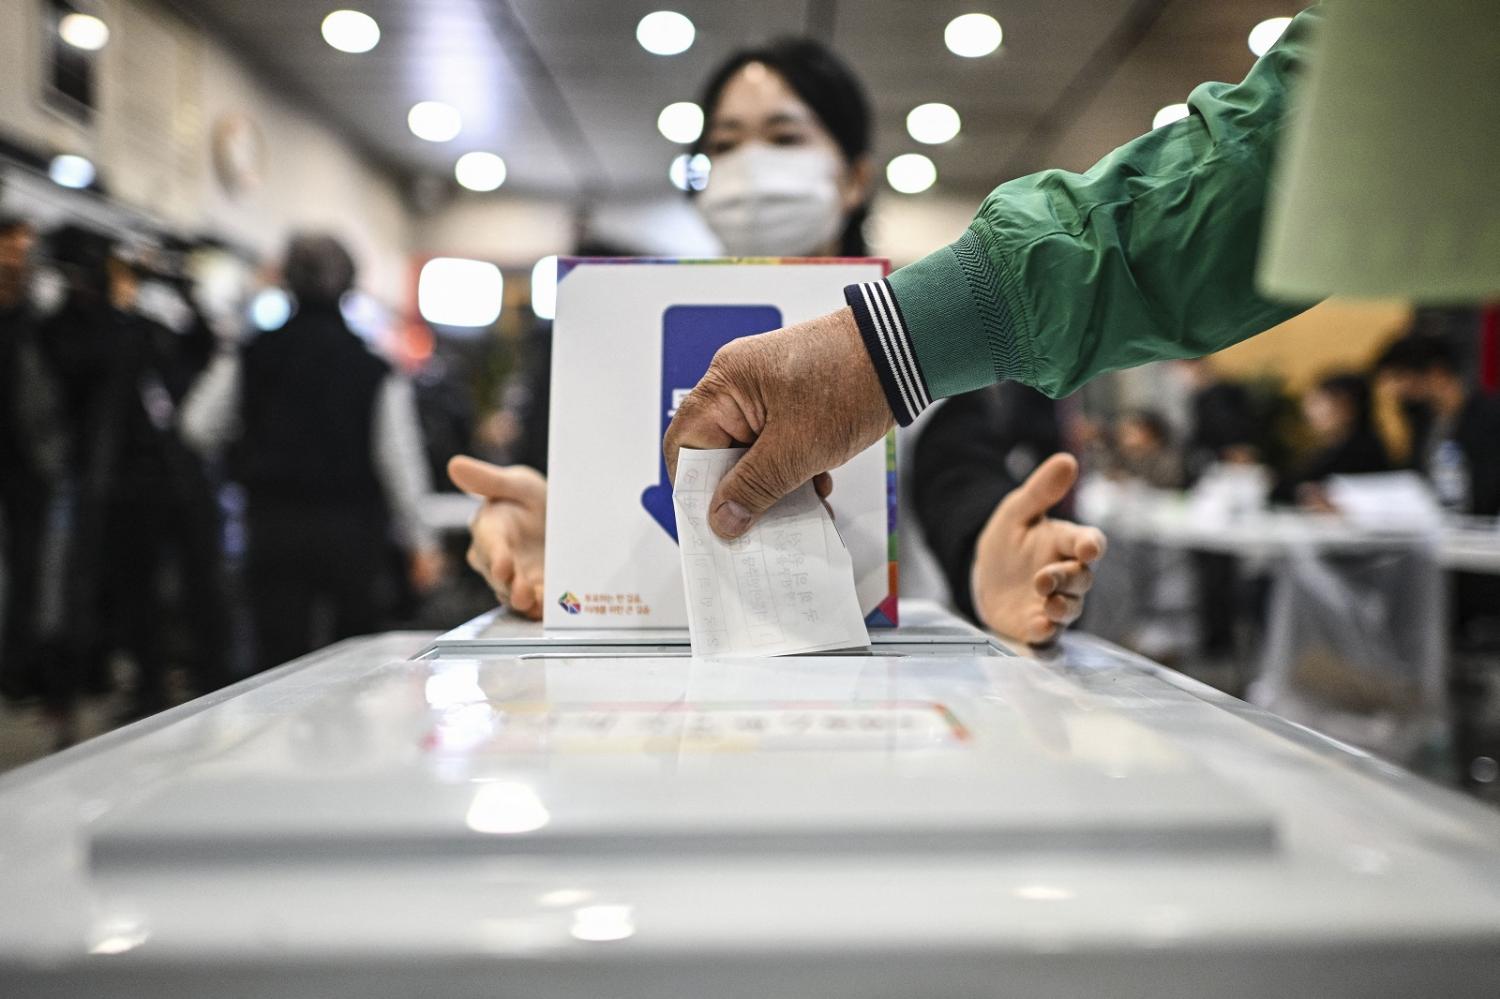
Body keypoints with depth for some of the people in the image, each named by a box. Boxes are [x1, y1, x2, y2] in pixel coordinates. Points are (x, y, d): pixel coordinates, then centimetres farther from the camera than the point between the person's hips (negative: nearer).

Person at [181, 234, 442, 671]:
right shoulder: (375, 369, -7)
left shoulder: (250, 358, -1)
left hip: (273, 526, 1)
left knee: (279, 659, 5)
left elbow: (198, 430, 4)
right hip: (352, 532, -1)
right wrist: (421, 542, -1)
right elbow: (400, 460, -8)